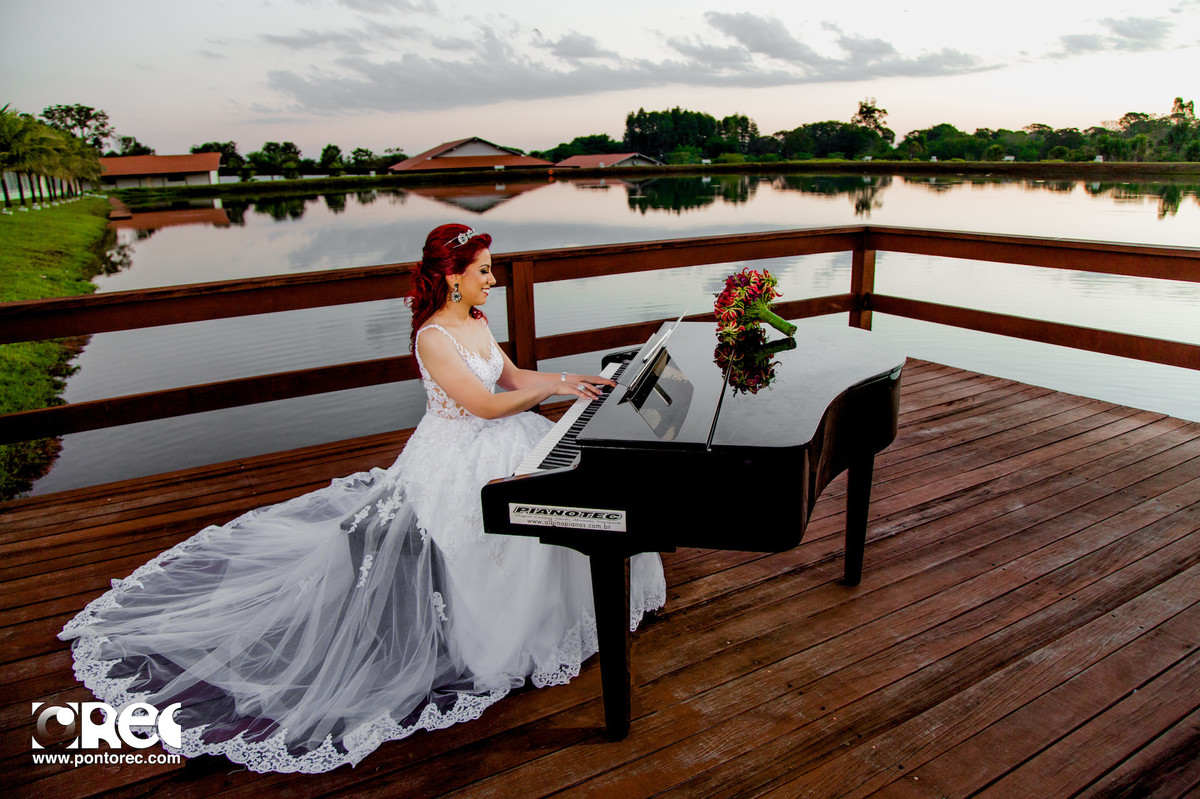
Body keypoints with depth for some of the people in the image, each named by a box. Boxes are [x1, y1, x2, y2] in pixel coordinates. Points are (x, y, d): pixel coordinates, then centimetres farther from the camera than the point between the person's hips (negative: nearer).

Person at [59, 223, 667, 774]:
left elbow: (513, 377, 16)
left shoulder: (475, 321, 6)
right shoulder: (433, 338, -23)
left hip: (493, 444, 9)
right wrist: (554, 389, -17)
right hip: (456, 460, -9)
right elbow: (488, 404, -25)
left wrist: (570, 378, 7)